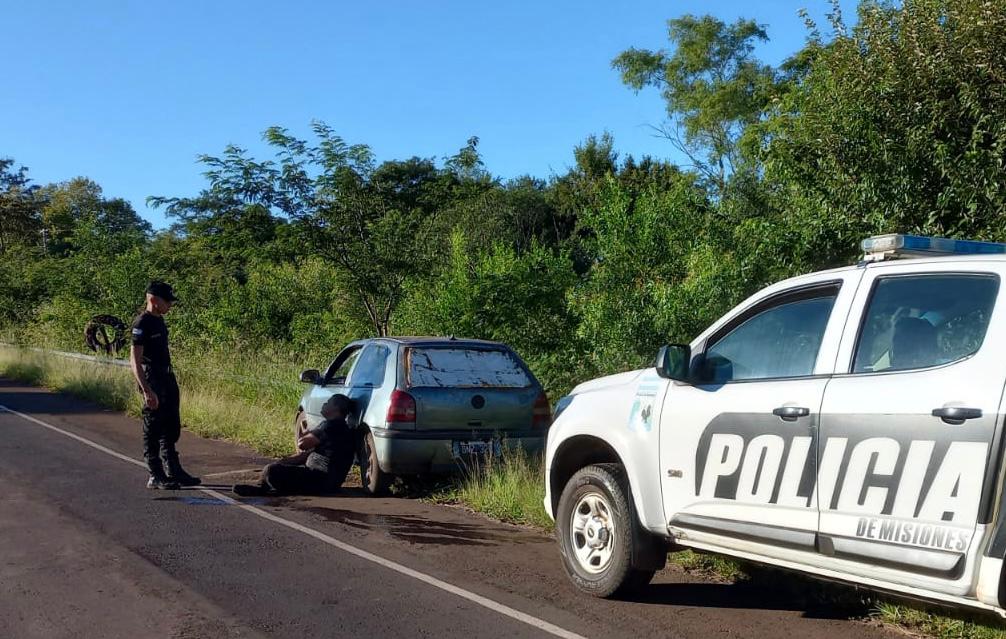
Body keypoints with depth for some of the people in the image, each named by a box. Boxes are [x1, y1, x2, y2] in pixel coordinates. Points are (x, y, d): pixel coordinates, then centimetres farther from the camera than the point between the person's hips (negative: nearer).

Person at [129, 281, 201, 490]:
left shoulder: (159, 320, 12)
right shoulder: (142, 323, -15)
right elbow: (135, 359, -21)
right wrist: (146, 390, -27)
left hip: (167, 378, 9)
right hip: (152, 381, -9)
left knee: (171, 429, 14)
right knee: (153, 431, -1)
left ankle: (173, 472, 23)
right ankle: (156, 477, 7)